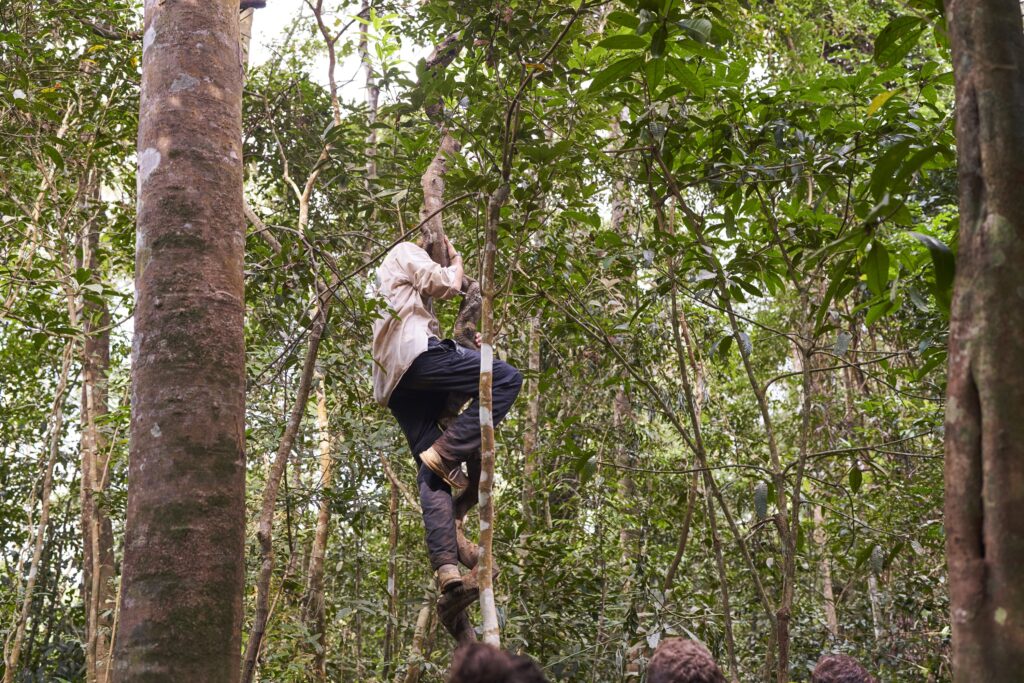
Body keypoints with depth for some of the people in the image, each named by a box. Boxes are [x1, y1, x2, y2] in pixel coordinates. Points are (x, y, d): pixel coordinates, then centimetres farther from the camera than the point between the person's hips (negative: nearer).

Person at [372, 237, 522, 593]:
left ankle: (444, 563, -15)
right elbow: (446, 285, 0)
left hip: (392, 381, 9)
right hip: (416, 351, -9)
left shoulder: (386, 276, 40)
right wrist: (456, 260, 21)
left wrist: (465, 344, 27)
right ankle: (446, 453, -20)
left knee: (431, 472, -1)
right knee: (506, 379, -12)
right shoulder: (406, 251, 15)